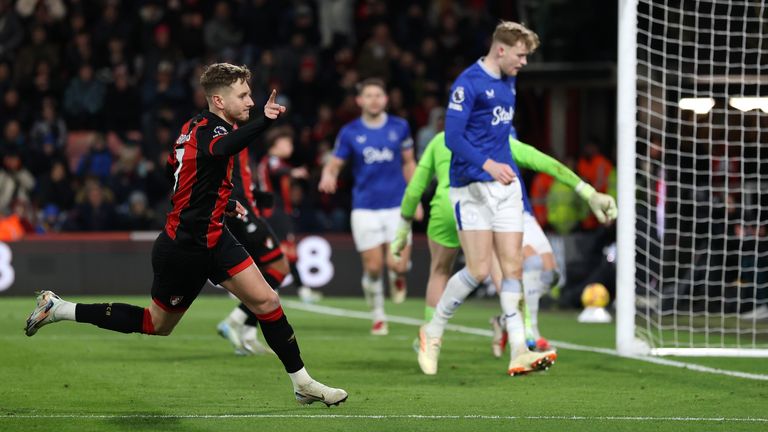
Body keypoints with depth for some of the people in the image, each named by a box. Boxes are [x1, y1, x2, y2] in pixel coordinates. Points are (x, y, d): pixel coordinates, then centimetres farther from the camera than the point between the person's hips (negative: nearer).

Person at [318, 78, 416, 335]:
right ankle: (378, 317, 17)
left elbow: (409, 163, 14)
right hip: (365, 207, 0)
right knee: (373, 267, -4)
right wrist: (328, 176, -21)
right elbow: (333, 165, 3)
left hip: (397, 205, 0)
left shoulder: (399, 127, 4)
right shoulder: (349, 133, 0)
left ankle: (398, 276, 26)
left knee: (398, 264, -12)